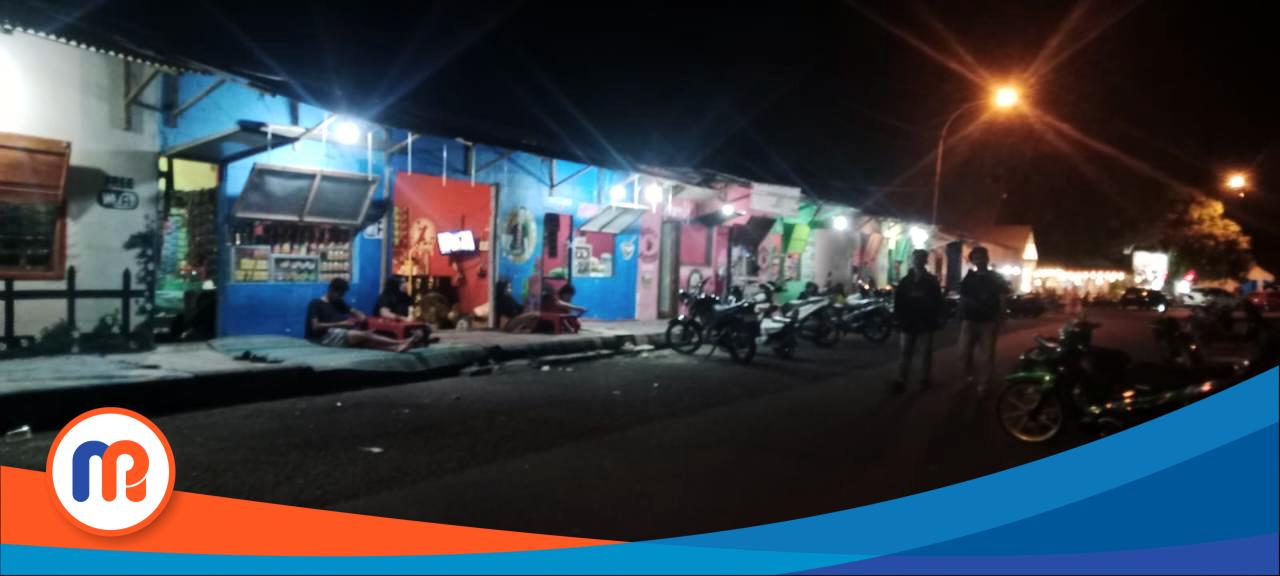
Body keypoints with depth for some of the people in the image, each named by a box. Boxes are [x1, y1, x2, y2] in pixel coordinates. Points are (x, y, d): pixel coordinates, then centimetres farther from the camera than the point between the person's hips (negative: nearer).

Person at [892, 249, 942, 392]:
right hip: (908, 324, 1)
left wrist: (932, 318, -11)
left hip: (926, 324, -1)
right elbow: (898, 302, 4)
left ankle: (924, 379, 14)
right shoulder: (905, 281, 7)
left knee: (925, 353, 5)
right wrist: (899, 318, -6)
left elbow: (938, 303, 0)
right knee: (905, 352, 0)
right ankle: (901, 380, -1)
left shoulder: (932, 281, 3)